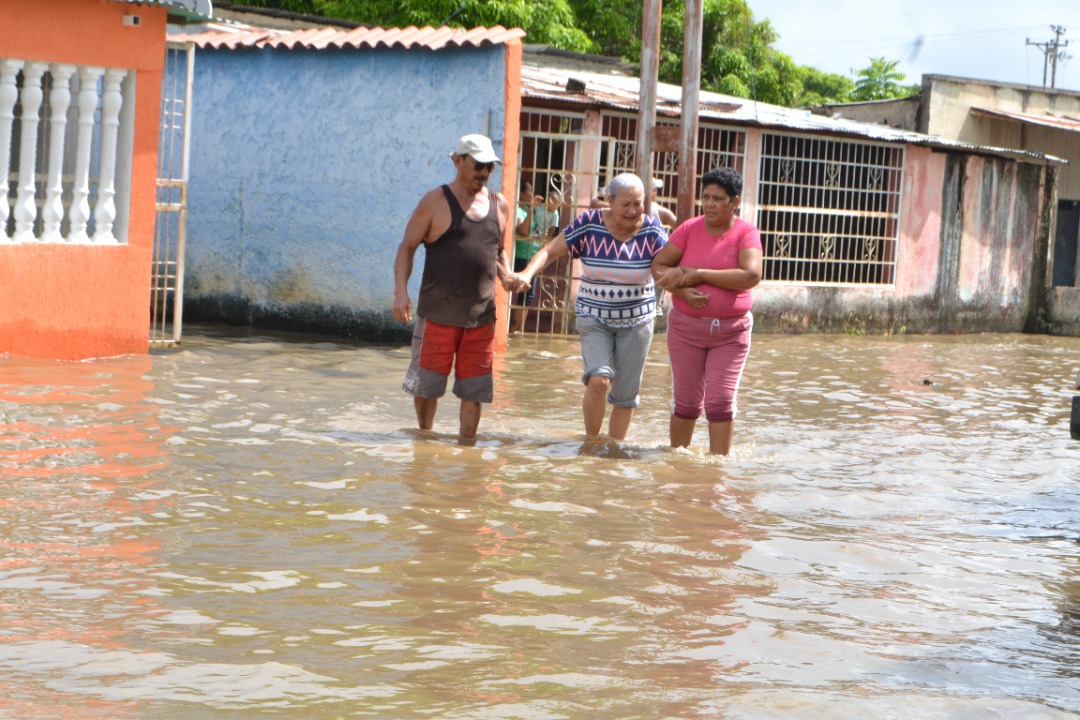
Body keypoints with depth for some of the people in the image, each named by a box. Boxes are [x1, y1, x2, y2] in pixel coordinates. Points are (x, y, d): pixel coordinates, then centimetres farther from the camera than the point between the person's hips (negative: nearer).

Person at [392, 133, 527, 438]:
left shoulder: (499, 205, 11)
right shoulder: (435, 201, -2)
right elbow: (407, 247, -2)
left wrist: (506, 276, 3)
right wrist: (401, 291, -14)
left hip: (482, 317, 3)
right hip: (438, 313, -3)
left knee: (474, 389, 5)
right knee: (426, 384, 5)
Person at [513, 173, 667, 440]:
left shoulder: (651, 229, -6)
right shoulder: (589, 223, -9)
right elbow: (550, 251, -7)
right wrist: (527, 273, -26)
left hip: (636, 320, 2)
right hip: (594, 318, -1)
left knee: (626, 393, 6)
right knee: (599, 380, -18)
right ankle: (591, 443, 2)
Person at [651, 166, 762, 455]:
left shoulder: (746, 233, -6)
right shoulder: (690, 229, -1)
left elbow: (751, 275, -21)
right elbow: (658, 266, 1)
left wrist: (697, 274, -18)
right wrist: (683, 291, -19)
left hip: (731, 331, -2)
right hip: (686, 326, 2)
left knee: (721, 401, -5)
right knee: (687, 399, 7)